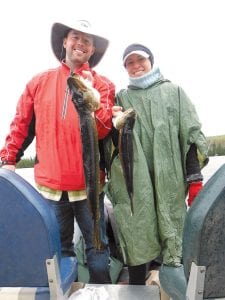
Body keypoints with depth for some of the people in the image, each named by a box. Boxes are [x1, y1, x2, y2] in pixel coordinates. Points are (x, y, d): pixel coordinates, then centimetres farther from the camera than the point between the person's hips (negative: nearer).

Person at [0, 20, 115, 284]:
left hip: (88, 185, -1)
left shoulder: (102, 85, 0)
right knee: (59, 249, 17)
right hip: (49, 185, 2)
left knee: (97, 247, 9)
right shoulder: (39, 82, 6)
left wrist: (91, 97, -22)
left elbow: (102, 131, -10)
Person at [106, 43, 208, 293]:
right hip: (133, 184, 1)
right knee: (136, 238, 4)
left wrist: (195, 179, -3)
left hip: (169, 182, 0)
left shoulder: (174, 92, 11)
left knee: (172, 237, 5)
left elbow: (192, 136, 5)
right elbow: (114, 143, 12)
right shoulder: (121, 98, 14)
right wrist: (116, 126, -10)